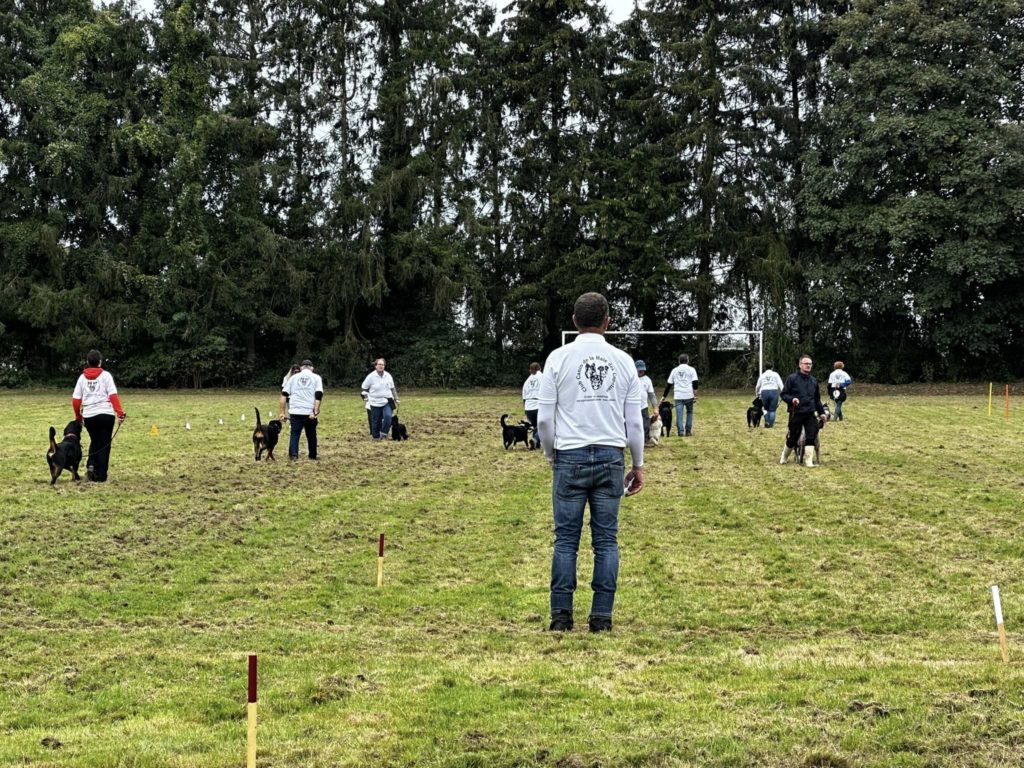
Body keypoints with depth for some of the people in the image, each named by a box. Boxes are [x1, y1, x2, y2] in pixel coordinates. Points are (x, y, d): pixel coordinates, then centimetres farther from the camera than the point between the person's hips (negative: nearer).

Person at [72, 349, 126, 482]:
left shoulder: (82, 377, 9)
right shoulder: (105, 375, 0)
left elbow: (75, 400, 8)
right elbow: (113, 395, -9)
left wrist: (78, 416, 22)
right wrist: (120, 412, -11)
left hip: (89, 416, 3)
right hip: (105, 414, -3)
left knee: (94, 441, 23)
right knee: (104, 444, 6)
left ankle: (91, 465, 2)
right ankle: (101, 475, 4)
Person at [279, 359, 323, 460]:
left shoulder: (294, 377, 13)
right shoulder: (316, 377, 7)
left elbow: (284, 395, 6)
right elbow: (318, 396, -7)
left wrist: (282, 412, 7)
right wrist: (316, 412, -11)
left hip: (295, 412, 0)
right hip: (310, 413, 0)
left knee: (294, 434, 4)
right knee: (311, 435, 14)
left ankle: (293, 455, -12)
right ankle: (313, 456, 23)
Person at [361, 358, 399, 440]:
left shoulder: (388, 376, 3)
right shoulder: (371, 376, -7)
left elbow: (392, 389, 15)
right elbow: (364, 388, 5)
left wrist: (396, 399, 16)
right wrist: (366, 397, 0)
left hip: (387, 402, 2)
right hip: (375, 403, -2)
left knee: (388, 416, -20)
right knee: (376, 421, 3)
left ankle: (384, 434, -4)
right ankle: (376, 437, 19)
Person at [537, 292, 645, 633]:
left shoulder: (559, 358, 0)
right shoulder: (623, 361, 5)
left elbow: (545, 417, 0)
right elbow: (634, 419, 7)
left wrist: (551, 455, 16)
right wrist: (638, 465, 16)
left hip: (570, 456, -1)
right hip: (611, 457, 2)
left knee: (566, 538, 3)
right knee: (606, 540, 6)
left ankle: (561, 615, 3)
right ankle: (602, 616, 6)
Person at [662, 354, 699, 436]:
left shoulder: (675, 370, 13)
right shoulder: (691, 369, 5)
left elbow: (668, 384, 14)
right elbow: (694, 383, -4)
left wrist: (664, 396, 19)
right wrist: (695, 396, -3)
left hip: (678, 396, 1)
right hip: (689, 395, -1)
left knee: (679, 414, 0)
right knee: (689, 412, 14)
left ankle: (680, 431, -6)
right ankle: (688, 431, 11)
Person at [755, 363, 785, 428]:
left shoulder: (762, 375, 15)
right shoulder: (775, 374, 8)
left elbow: (757, 386, 24)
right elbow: (780, 385, -1)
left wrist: (757, 394, 41)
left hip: (764, 392, 2)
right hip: (774, 391, -2)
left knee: (766, 408, 17)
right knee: (772, 409, 6)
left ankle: (766, 421, -2)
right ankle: (770, 424, 1)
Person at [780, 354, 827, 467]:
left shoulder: (813, 381, 15)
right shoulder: (792, 378, -2)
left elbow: (817, 399, 23)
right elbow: (784, 394, -2)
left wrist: (821, 412, 20)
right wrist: (791, 399, -21)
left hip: (810, 414, 4)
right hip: (796, 414, -4)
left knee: (811, 436, -7)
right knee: (793, 437, 3)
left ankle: (809, 460, -3)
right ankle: (784, 457, 26)